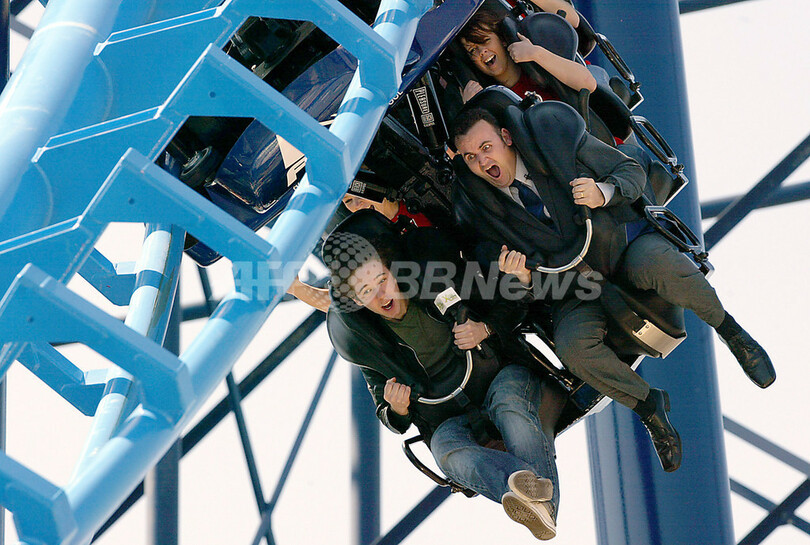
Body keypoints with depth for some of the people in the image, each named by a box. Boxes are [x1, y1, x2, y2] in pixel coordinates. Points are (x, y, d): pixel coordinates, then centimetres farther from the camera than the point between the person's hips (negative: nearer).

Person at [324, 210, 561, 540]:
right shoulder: (364, 340, -4)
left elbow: (508, 307, 6)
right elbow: (390, 419, 7)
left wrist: (485, 328, -16)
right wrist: (397, 410, -17)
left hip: (505, 377, 0)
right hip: (451, 420, 0)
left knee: (506, 393, -35)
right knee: (447, 448, -34)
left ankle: (545, 505, -52)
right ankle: (536, 487, -62)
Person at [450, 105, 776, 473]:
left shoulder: (553, 138, -10)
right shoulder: (477, 206, -6)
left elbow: (632, 171, -2)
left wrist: (604, 192, -25)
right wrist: (523, 278, -23)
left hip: (623, 241, -1)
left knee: (662, 266, -37)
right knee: (572, 346, -31)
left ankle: (728, 329, -8)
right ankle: (648, 406, -5)